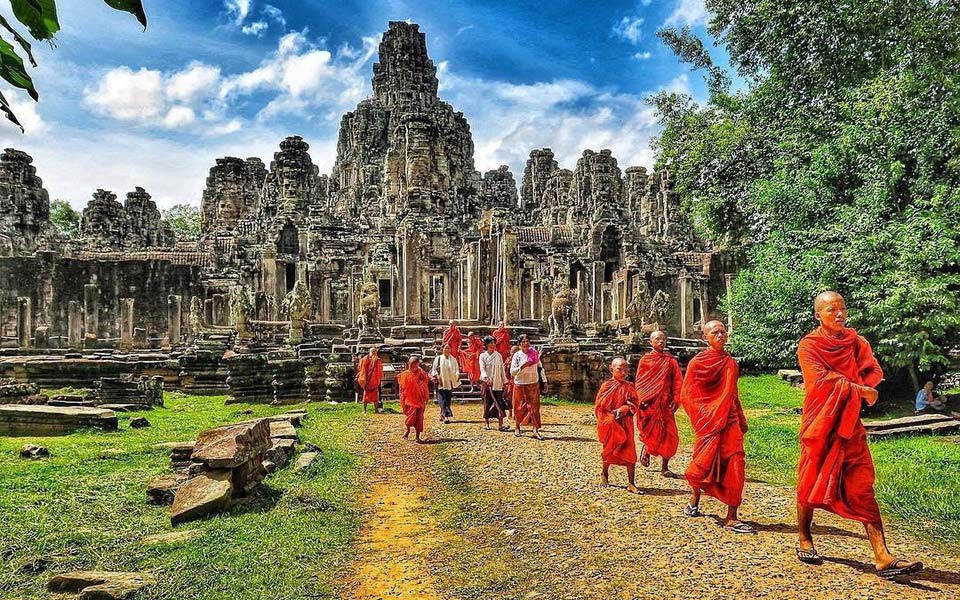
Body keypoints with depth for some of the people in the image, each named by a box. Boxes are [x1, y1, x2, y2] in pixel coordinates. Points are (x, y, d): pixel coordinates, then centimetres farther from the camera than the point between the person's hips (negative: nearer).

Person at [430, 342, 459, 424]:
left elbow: (457, 369, 6)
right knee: (442, 400, -9)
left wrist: (457, 375, -14)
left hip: (450, 383, 3)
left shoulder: (453, 359, 6)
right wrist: (436, 376, -13)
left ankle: (442, 416, 19)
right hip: (441, 383, -3)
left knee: (448, 400, 7)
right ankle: (446, 416, -14)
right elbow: (434, 370, 3)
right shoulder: (438, 358, 0)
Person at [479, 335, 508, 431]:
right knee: (487, 402, 4)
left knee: (499, 403, -7)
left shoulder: (498, 355, 7)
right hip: (486, 382, -1)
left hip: (497, 383, 1)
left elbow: (502, 369, 9)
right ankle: (487, 423, 14)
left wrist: (504, 381, 6)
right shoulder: (483, 356, 2)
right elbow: (482, 369, -10)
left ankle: (500, 424, -9)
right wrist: (486, 378, -27)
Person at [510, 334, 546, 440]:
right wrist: (522, 367, -24)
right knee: (519, 407, 7)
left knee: (534, 406, -4)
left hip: (533, 383, 2)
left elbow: (540, 368, 11)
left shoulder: (534, 353, 4)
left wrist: (544, 381, 8)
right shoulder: (517, 355, -4)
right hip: (520, 384, -1)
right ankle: (517, 428, 25)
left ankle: (536, 430, -6)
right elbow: (512, 371, -9)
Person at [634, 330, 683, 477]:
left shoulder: (671, 360, 8)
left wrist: (676, 400, -6)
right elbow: (639, 381, 3)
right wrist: (641, 399, -9)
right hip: (649, 403, -2)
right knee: (652, 433, -5)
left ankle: (664, 467, 13)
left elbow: (677, 381, 5)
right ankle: (646, 450, 28)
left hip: (666, 403, 2)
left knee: (669, 436, 0)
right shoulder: (645, 360, 4)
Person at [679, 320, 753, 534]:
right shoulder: (698, 362, -5)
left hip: (729, 421, 5)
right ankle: (694, 499, 31)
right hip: (707, 423, -5)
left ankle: (731, 518, 3)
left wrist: (741, 419, 17)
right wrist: (701, 416, -13)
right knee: (706, 464, 2)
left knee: (735, 464, -3)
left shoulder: (731, 363, 12)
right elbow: (686, 396, -6)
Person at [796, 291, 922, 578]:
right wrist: (857, 389, -16)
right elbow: (821, 380, -19)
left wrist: (839, 384, -18)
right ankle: (804, 541, 24)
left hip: (849, 424, 4)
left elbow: (873, 372, -4)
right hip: (819, 424, -4)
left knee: (863, 488, -1)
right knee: (811, 484, 6)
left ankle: (883, 558, -2)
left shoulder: (854, 340, 8)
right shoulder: (808, 345, -6)